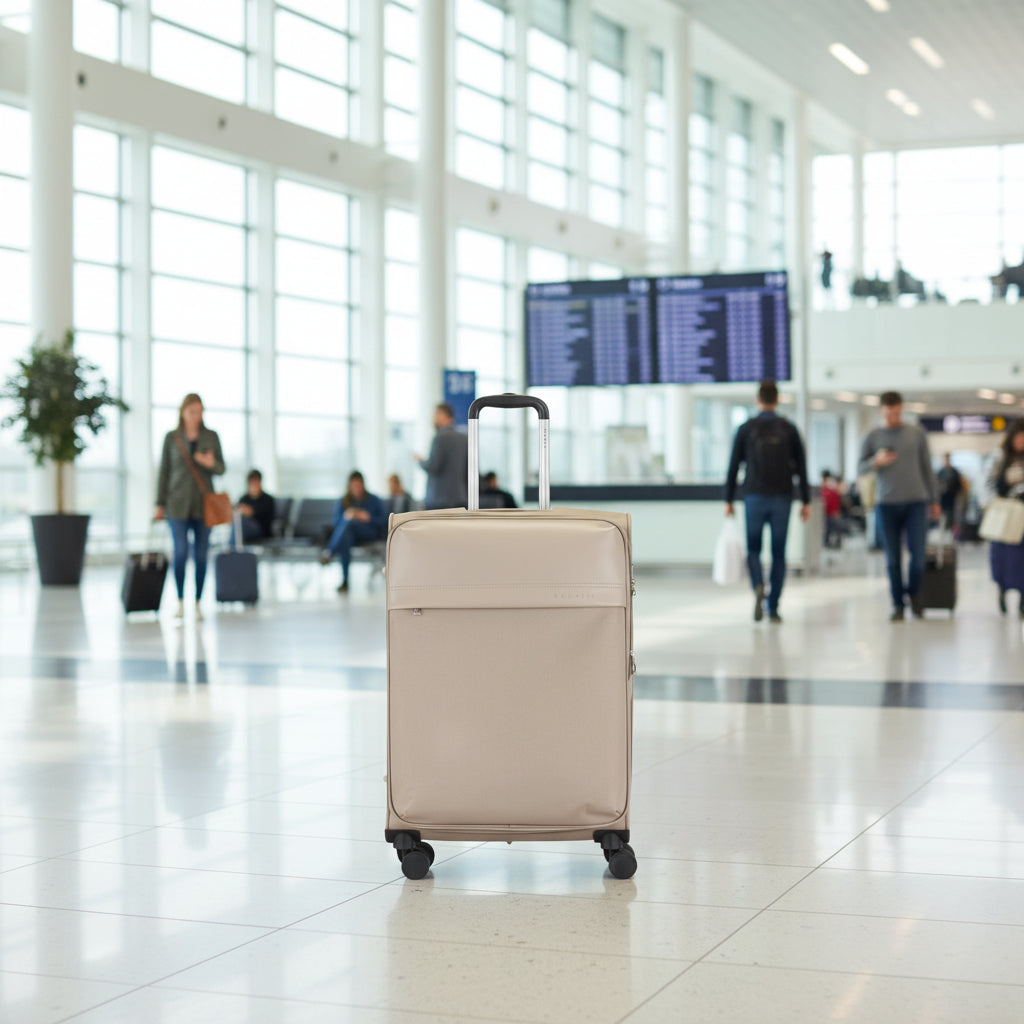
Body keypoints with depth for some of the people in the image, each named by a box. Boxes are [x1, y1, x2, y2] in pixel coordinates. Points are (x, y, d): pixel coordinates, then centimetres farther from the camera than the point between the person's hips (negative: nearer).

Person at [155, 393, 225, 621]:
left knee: (201, 555, 0)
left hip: (203, 503, 1)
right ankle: (180, 602, 1)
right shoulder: (171, 437, 3)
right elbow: (164, 471, 5)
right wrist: (160, 504, 2)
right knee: (181, 552, -11)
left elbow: (221, 469, 6)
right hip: (178, 503, -1)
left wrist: (211, 464, -18)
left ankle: (197, 605, 8)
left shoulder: (211, 436, 5)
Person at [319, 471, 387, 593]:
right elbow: (334, 521, 10)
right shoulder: (343, 501, 18)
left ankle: (329, 552, -54)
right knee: (345, 539, -40)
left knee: (350, 523, -36)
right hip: (347, 532, 1)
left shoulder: (374, 500, 13)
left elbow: (384, 521, 5)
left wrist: (368, 518, -12)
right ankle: (345, 581, -47)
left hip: (369, 533, -1)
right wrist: (345, 517, -10)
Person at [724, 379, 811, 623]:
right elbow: (801, 467, 2)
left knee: (753, 549, 10)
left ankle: (758, 587, -19)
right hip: (781, 499, 1)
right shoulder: (789, 429, 3)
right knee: (778, 554, 7)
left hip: (754, 497, -1)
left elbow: (734, 466, 0)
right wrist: (806, 501, 6)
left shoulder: (746, 429, 0)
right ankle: (773, 608, 5)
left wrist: (728, 500, 6)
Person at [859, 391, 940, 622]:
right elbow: (861, 468, 9)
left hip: (916, 502, 0)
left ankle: (913, 594, 18)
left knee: (918, 554, -6)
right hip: (886, 505, 0)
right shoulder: (874, 436, 7)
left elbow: (927, 468, 13)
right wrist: (877, 461, -11)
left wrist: (934, 500, 12)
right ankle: (898, 604, 10)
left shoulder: (916, 434, 8)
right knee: (893, 558, 1)